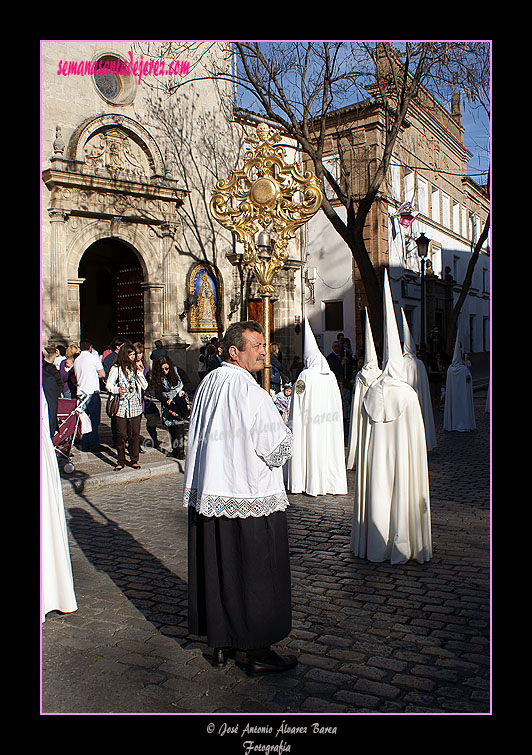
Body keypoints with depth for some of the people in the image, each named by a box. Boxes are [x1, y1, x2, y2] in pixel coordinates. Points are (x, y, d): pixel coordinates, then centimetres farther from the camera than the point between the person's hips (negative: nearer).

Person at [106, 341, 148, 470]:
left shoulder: (136, 367, 10)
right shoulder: (116, 368, 0)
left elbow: (144, 387, 10)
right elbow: (109, 385, -2)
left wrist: (140, 373, -4)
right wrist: (118, 390, -21)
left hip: (135, 405, 3)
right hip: (122, 405, -3)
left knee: (135, 433, 2)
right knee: (121, 434, -2)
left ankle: (134, 460, 14)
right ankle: (121, 461, 9)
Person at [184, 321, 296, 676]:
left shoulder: (208, 384, 6)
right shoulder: (250, 392, -20)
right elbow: (280, 448, -18)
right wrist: (281, 427, 3)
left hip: (208, 496, 8)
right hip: (250, 499, -8)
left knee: (218, 569, 16)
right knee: (254, 576, 6)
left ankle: (222, 642, 30)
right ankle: (255, 652, 18)